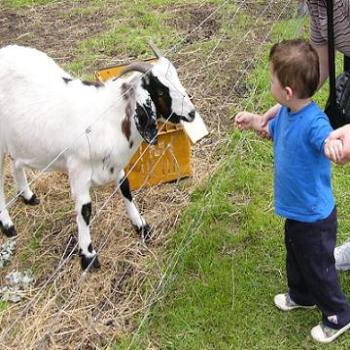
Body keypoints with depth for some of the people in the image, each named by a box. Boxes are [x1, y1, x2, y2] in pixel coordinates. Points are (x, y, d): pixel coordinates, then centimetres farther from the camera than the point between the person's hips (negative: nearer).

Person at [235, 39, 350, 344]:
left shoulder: (313, 121, -35)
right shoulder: (287, 111, -8)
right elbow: (274, 131, 15)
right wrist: (253, 121, 0)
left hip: (315, 217, -9)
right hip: (295, 210, 9)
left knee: (318, 268, 14)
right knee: (296, 258, 31)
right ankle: (302, 296, 59)